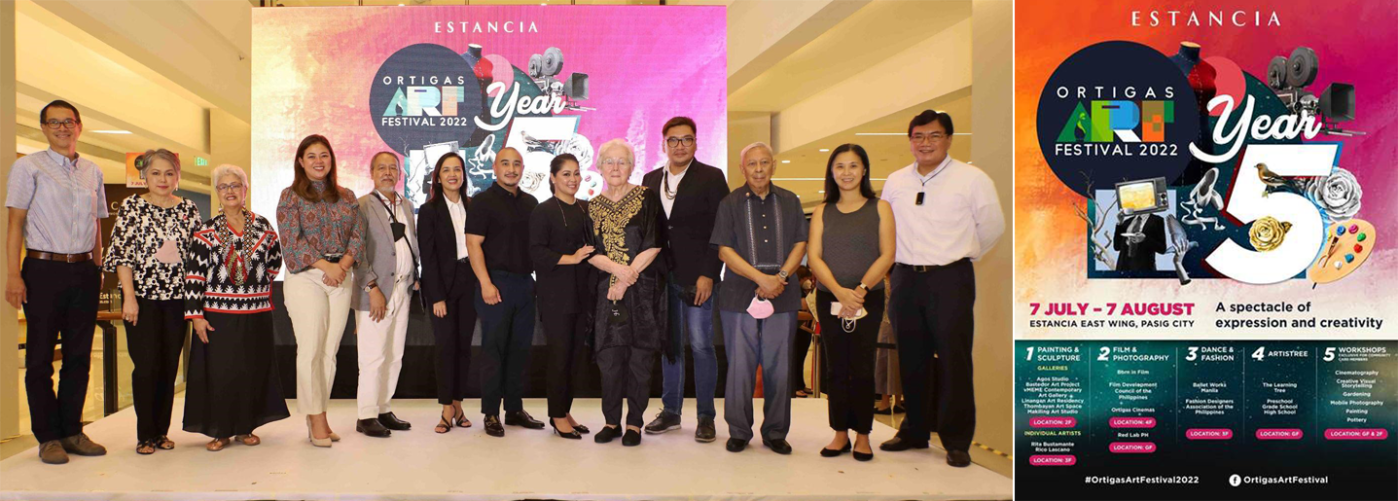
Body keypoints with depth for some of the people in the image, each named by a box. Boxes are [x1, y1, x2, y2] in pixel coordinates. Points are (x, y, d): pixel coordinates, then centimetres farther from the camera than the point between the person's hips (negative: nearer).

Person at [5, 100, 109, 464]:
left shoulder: (93, 171, 14)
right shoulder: (28, 167, 0)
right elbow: (15, 223, -4)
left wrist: (98, 269, 12)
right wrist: (14, 274, -11)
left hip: (84, 271, 4)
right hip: (44, 270, -4)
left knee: (79, 355, 8)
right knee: (40, 357, 2)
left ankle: (72, 431, 18)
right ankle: (48, 437, 10)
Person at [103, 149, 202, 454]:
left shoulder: (189, 209, 7)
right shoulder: (132, 207, 0)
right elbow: (122, 254, -4)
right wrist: (129, 297, -10)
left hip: (177, 297, 3)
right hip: (142, 296, -2)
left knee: (170, 366, 6)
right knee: (146, 365, -3)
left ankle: (162, 431, 17)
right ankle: (145, 435, 8)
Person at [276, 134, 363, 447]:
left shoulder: (346, 197, 15)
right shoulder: (291, 196, 3)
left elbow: (358, 234, 8)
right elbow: (291, 240, -7)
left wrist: (344, 264, -9)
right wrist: (325, 265, -14)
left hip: (342, 277, 4)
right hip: (306, 277, -4)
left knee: (330, 350, 3)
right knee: (310, 348, -7)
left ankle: (317, 417, 10)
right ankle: (316, 420, -1)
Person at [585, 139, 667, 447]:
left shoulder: (646, 198, 1)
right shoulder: (594, 206, 10)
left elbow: (654, 245, -6)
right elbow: (590, 252, 4)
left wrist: (626, 279, -10)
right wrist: (617, 269, -15)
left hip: (644, 289, -2)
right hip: (606, 291, 3)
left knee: (639, 358, 0)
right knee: (609, 358, 1)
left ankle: (634, 423, 10)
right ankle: (612, 421, 14)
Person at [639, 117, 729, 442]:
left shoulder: (711, 178, -2)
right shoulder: (651, 180, 12)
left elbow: (720, 231, -6)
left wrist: (708, 275, -13)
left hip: (697, 277, -4)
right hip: (662, 277, 4)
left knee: (701, 345, -1)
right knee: (669, 345, 11)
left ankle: (706, 416, 9)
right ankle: (670, 411, 21)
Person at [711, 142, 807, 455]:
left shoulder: (790, 203, 12)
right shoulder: (731, 204, 6)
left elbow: (800, 244, 7)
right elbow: (725, 250, -2)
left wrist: (781, 277, -9)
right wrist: (760, 277, -12)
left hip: (782, 296, 2)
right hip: (739, 296, -2)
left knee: (779, 366, 4)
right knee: (740, 365, 0)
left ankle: (775, 433, 15)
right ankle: (739, 432, 13)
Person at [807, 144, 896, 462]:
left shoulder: (880, 208, 4)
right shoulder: (822, 212, 8)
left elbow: (887, 255, -4)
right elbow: (813, 256, -2)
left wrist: (860, 289, -17)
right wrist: (839, 291, -17)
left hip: (868, 299, -2)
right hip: (829, 300, 2)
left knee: (862, 368, 0)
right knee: (837, 368, 6)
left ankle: (863, 435, 12)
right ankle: (840, 433, 15)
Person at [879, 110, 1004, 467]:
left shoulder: (972, 179, -4)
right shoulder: (895, 182, 9)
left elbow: (992, 227, 4)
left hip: (951, 279, -4)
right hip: (906, 278, 4)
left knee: (953, 360, -3)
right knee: (911, 360, 12)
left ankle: (957, 441, 8)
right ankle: (915, 431, 25)